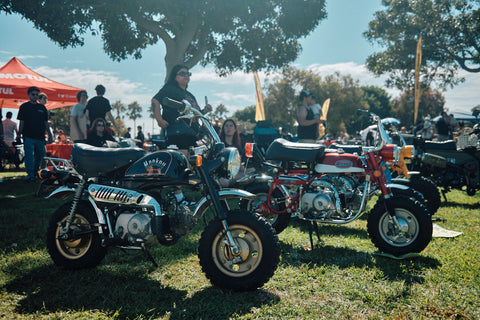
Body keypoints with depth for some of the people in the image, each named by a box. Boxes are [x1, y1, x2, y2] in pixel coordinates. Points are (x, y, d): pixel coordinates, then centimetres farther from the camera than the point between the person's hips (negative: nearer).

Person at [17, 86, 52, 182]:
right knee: (29, 156, -8)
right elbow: (21, 122, 2)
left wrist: (49, 133, 10)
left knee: (40, 155, 9)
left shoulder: (42, 107, 13)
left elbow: (46, 122, 16)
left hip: (40, 136, 4)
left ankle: (35, 172, 26)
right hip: (28, 136, -4)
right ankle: (30, 174, -7)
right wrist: (19, 134, -5)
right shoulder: (24, 106, 4)